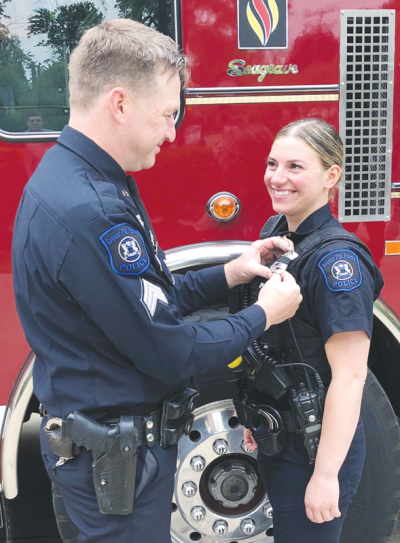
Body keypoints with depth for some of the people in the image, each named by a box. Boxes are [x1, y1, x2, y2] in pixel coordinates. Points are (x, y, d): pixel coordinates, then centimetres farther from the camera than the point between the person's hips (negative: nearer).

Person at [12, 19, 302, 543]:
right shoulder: (87, 212, -30)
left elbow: (148, 299, 11)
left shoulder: (75, 179, 4)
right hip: (115, 458, -10)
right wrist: (263, 315, -10)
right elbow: (168, 353, -24)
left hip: (120, 435, 10)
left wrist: (230, 273, 4)